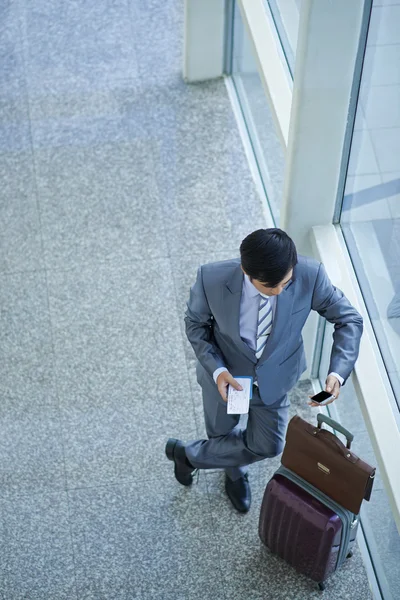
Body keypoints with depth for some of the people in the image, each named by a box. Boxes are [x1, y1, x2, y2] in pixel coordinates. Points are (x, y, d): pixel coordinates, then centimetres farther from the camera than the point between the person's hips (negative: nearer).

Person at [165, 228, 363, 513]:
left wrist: (338, 372, -30)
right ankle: (236, 473, 58)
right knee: (223, 434, 22)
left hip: (274, 376, 2)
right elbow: (196, 323, -13)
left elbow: (349, 319, -17)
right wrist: (216, 369, -26)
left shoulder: (311, 276, -34)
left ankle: (188, 454, 45)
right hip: (226, 374, -1)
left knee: (268, 446, 17)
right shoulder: (212, 278, -35)